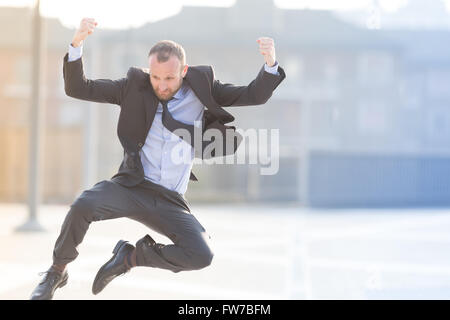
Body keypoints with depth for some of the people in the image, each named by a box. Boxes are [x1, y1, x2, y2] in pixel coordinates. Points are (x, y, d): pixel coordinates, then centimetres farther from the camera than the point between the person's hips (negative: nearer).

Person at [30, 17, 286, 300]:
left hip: (170, 202, 1)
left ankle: (129, 257, 3)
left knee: (202, 256, -22)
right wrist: (77, 43, -18)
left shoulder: (201, 85, 3)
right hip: (133, 187, -1)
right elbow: (77, 88, -2)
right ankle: (58, 272, -4)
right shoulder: (135, 86, 0)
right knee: (84, 206, -32)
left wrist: (270, 63, -16)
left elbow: (254, 96, 4)